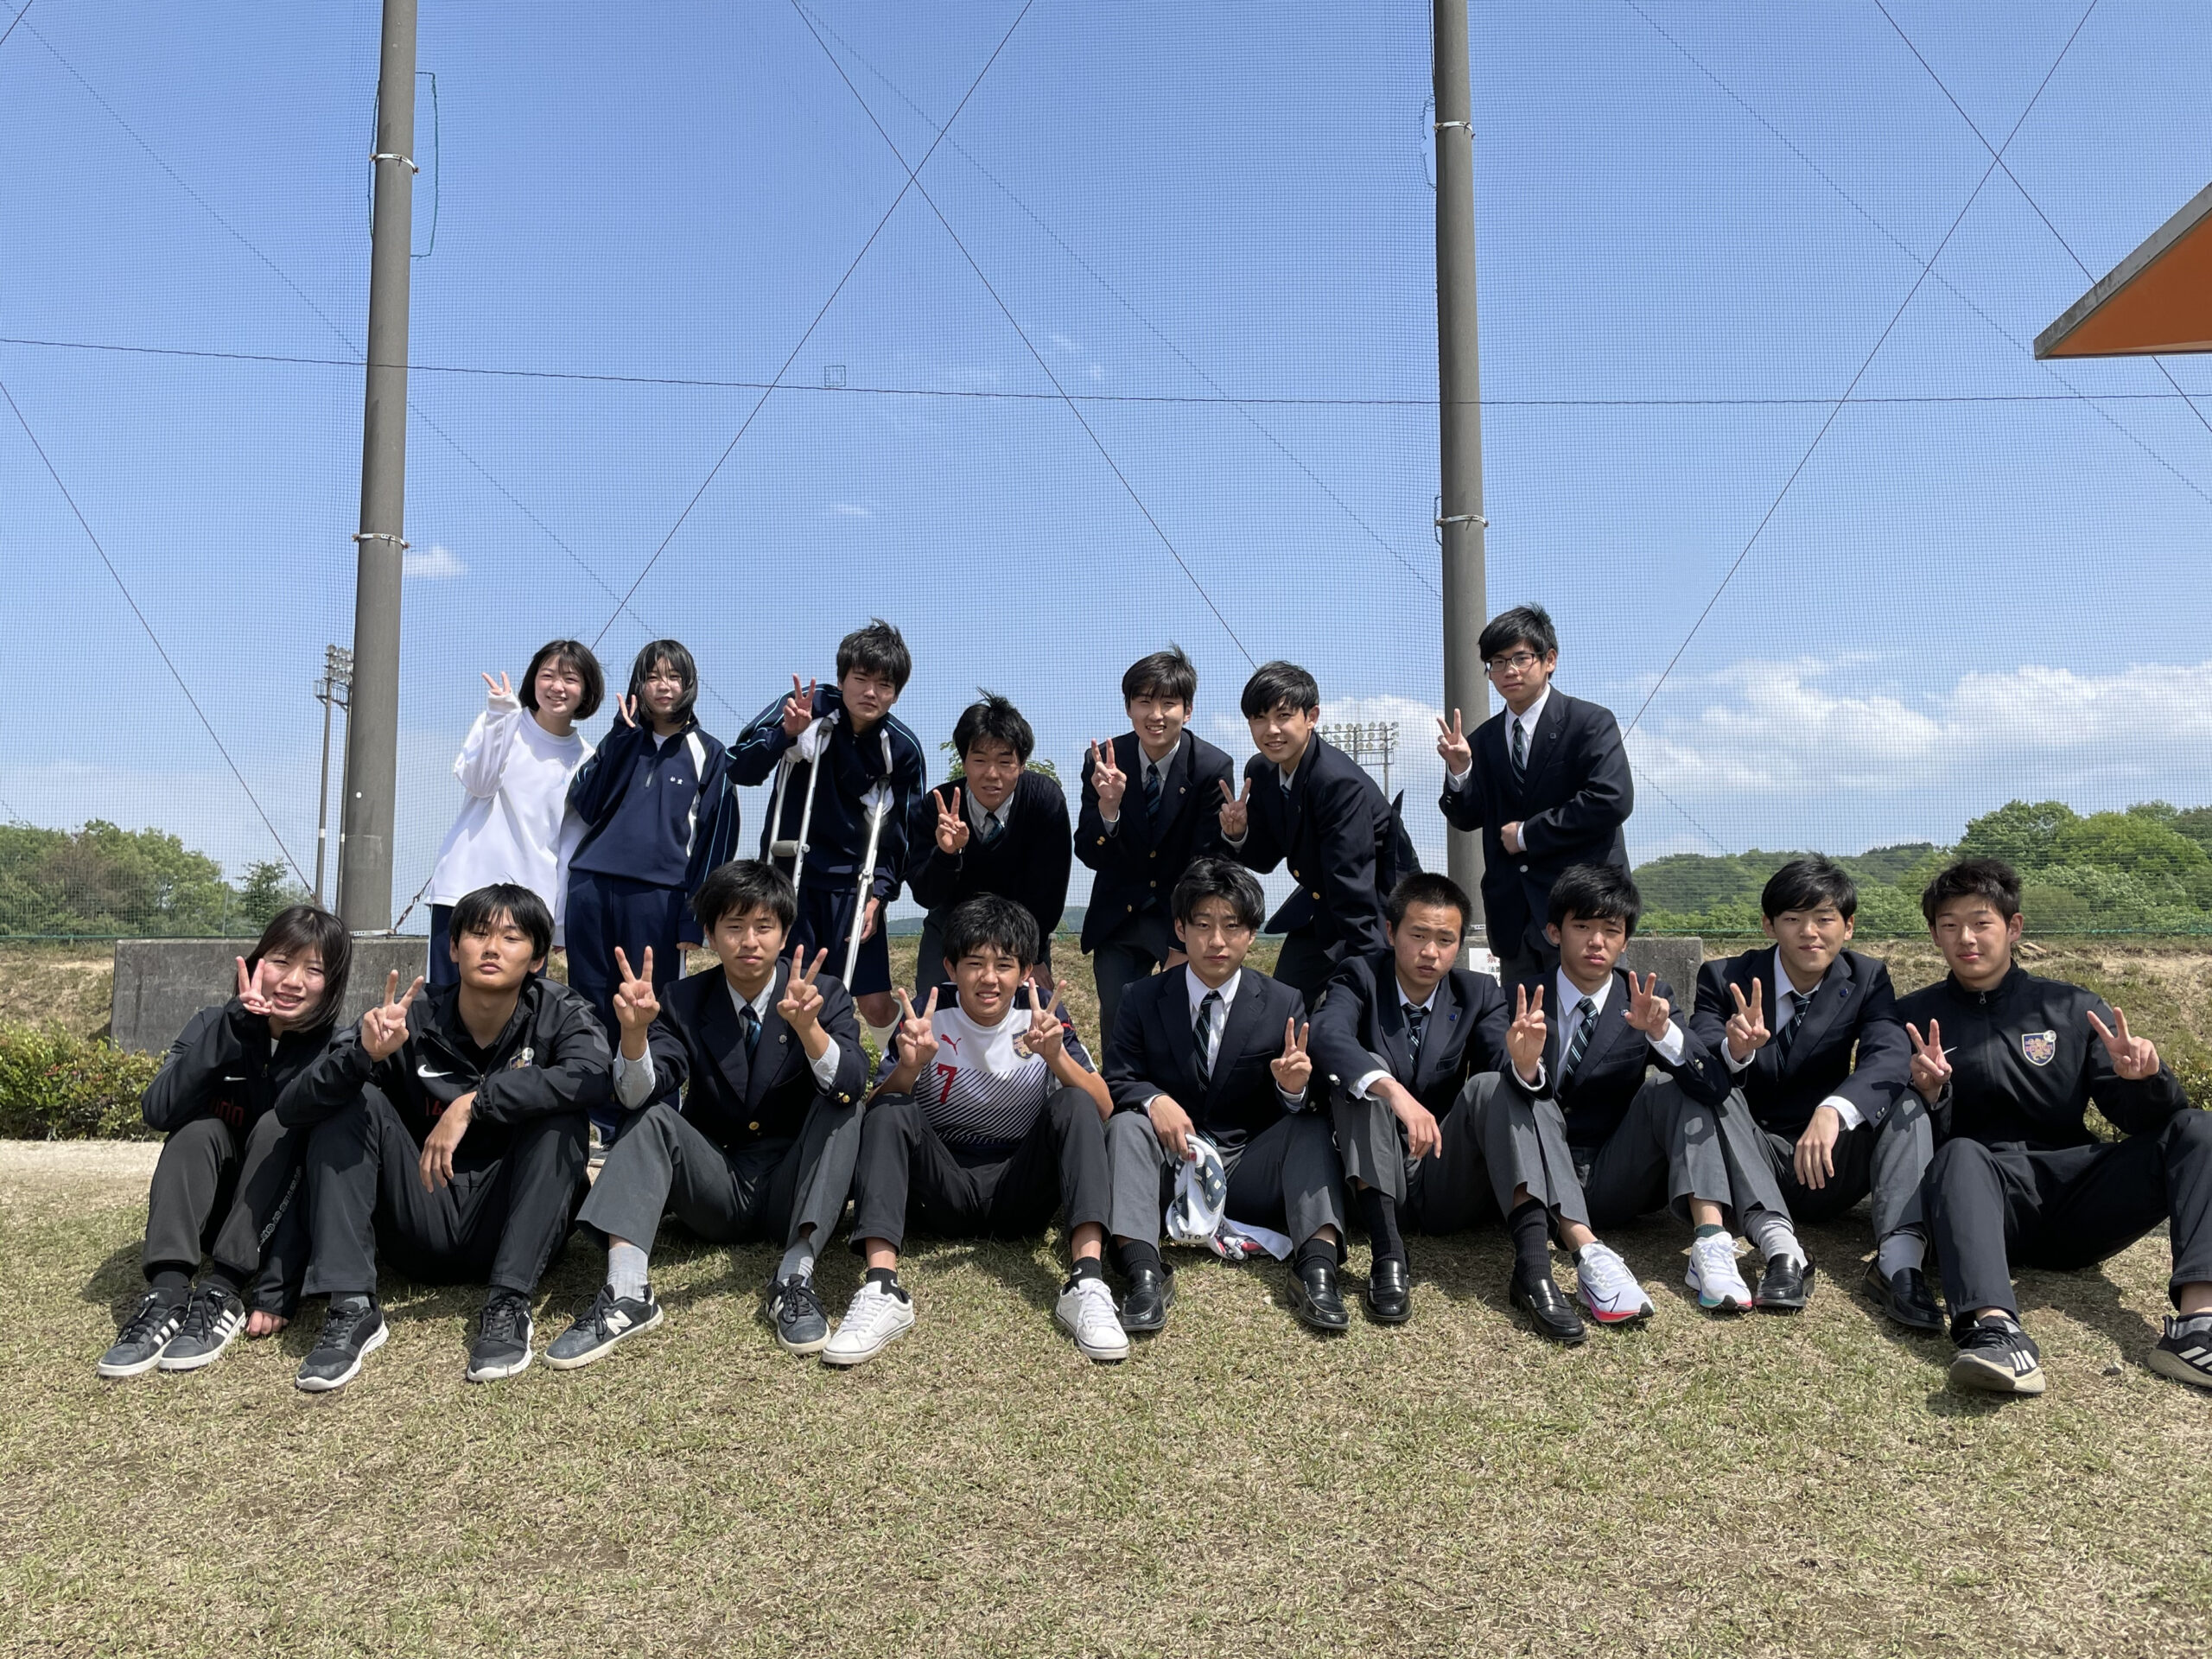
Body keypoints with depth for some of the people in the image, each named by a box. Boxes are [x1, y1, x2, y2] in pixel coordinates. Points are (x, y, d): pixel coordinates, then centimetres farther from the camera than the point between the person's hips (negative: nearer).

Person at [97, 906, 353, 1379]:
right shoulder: (214, 1026, -9)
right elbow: (158, 1110, -26)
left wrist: (275, 1297, -32)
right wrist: (234, 1026, -38)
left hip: (285, 1214, -2)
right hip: (209, 1211, 2)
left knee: (277, 1126, -26)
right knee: (200, 1129, -23)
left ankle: (223, 1296, -30)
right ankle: (166, 1297, -35)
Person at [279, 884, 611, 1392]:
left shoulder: (559, 1013, -8)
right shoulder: (412, 1020, -7)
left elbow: (595, 1076, -31)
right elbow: (290, 1109, -14)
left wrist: (472, 1103, -32)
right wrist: (365, 1054, -34)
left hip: (510, 1224, -1)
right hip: (421, 1230, 2)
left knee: (560, 1116, -24)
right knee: (353, 1100, -14)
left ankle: (509, 1304, -27)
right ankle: (351, 1306, -23)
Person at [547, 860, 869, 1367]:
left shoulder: (825, 995, -6)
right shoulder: (685, 1001, -2)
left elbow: (850, 1086, -26)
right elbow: (639, 1096, -17)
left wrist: (807, 1025, -45)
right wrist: (635, 1029, -38)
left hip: (795, 1190, -1)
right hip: (716, 1187, 2)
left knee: (843, 1107, -25)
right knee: (650, 1118, -21)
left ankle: (796, 1277, -32)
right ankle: (626, 1292, -33)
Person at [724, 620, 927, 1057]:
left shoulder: (903, 749, -6)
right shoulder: (805, 707, -11)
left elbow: (898, 833, 2)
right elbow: (739, 769, -11)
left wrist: (879, 893, -9)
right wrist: (785, 733, -27)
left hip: (853, 882, 1)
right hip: (788, 872, 0)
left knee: (877, 1004, 0)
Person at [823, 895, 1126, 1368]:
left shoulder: (1043, 1020, -4)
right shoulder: (927, 1021, -5)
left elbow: (1102, 1110, -12)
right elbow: (876, 1112, -10)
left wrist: (1056, 1055, -31)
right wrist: (909, 1067, -31)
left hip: (1020, 1191, 0)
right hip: (944, 1188, 0)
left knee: (1075, 1106, -23)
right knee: (889, 1113, -25)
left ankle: (1088, 1286, -37)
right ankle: (882, 1292, -39)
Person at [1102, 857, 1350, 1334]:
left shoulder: (1284, 1005, 1)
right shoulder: (1142, 1000, 2)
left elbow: (1301, 1111, -1)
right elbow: (1117, 1080, -2)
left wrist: (1294, 1088, -26)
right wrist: (1154, 1100, -25)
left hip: (1247, 1174, 1)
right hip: (1170, 1163, 0)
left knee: (1312, 1125, -23)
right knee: (1125, 1124, -27)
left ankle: (1318, 1264, -38)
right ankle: (1144, 1271, -41)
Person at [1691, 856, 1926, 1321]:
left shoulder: (1868, 980, -1)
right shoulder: (1725, 979, -6)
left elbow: (1889, 1059, -22)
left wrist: (1833, 1111, -43)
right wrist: (1735, 1051, -45)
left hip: (1830, 1168, 1)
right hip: (1753, 1163, -1)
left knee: (1907, 1097, -22)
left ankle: (1900, 1257, -39)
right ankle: (1781, 1248, -44)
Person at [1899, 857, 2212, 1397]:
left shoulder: (2074, 1008, 14)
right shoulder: (1913, 1018, 9)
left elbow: (2142, 1120, 7)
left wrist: (2145, 1080, -15)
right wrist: (1929, 1097, -19)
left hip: (2075, 1198, 3)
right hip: (1983, 1196, -3)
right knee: (1960, 1155, -34)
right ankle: (1996, 1331, -59)